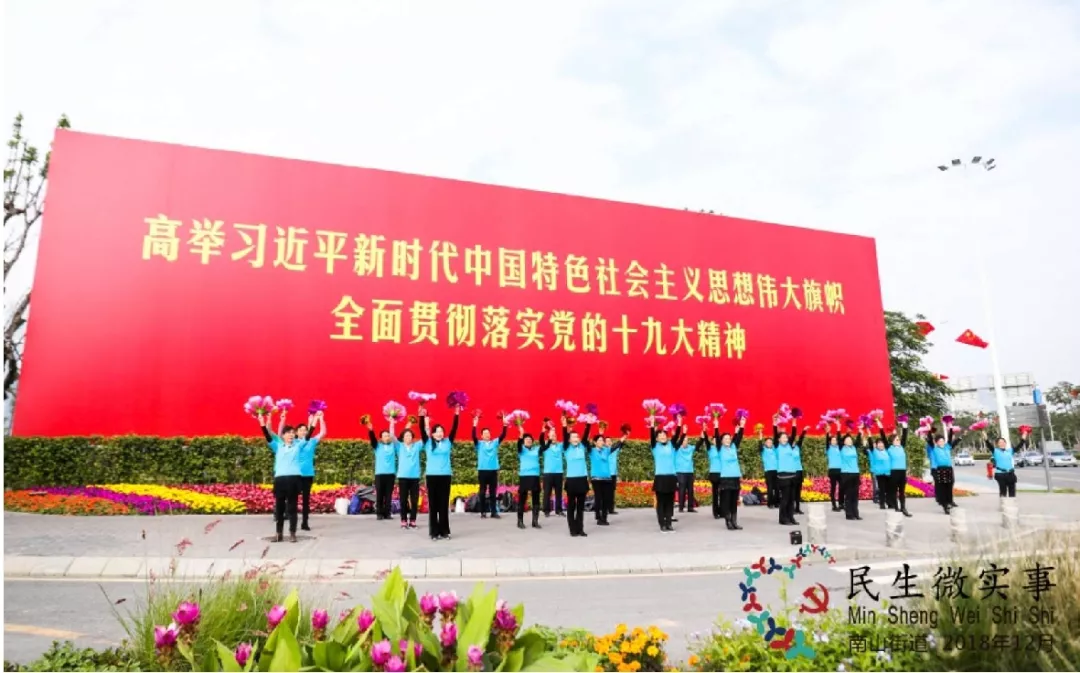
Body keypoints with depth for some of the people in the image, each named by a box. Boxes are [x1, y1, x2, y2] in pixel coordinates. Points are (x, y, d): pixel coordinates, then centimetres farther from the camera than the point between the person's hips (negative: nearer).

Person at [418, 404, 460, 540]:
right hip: (431, 476, -1)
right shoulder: (428, 443, 4)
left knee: (444, 504, 5)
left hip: (445, 476, 1)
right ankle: (434, 532, 8)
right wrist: (422, 416, -17)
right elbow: (422, 430, -6)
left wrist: (456, 415, -6)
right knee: (433, 504, 3)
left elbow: (454, 429, 2)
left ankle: (444, 531, 12)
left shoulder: (448, 442, 7)